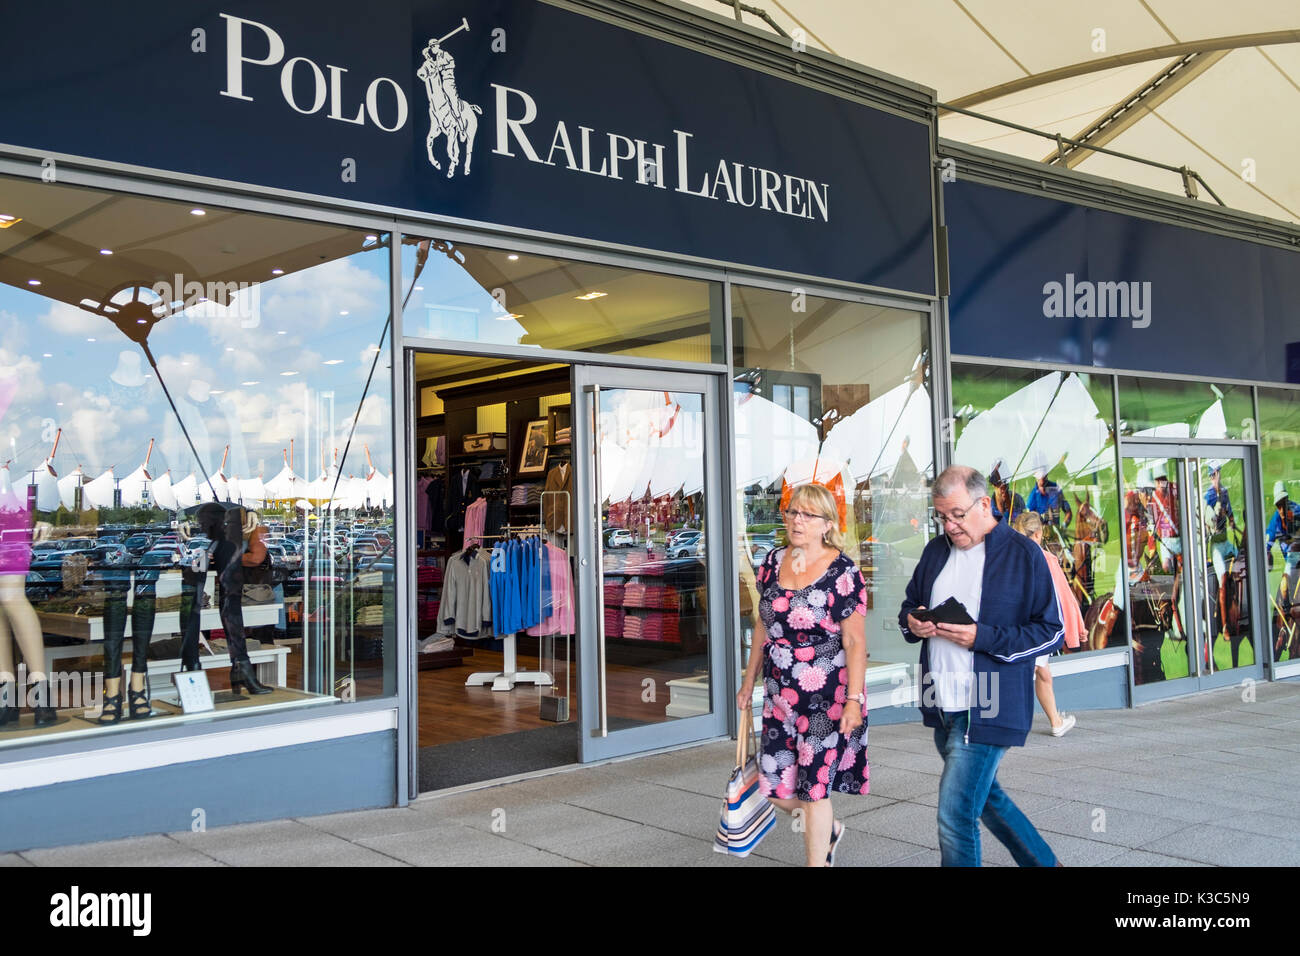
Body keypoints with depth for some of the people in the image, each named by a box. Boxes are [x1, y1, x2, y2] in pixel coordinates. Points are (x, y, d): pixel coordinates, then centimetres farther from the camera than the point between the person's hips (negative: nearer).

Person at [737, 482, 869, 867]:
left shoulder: (843, 571, -12)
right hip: (780, 695, 6)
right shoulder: (773, 562, 5)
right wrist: (749, 681, 17)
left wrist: (853, 699, -17)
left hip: (827, 697, -6)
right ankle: (829, 830, 38)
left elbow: (855, 640, -12)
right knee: (776, 787, 8)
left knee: (813, 786, 0)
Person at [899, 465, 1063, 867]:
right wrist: (912, 622, -4)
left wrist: (982, 637, -21)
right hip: (941, 706, 7)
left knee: (955, 816, -10)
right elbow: (909, 605, 21)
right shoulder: (935, 550, 10)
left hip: (986, 709, -7)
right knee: (986, 797, 22)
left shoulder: (1023, 553, -9)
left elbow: (1052, 631, -10)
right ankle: (1043, 861, 43)